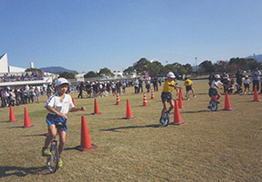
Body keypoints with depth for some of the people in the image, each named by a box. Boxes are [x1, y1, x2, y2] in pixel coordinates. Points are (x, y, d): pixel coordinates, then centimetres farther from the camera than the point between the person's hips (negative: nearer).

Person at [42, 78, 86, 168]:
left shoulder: (68, 97, 4)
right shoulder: (53, 97, -14)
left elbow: (72, 108, 16)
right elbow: (48, 106, -31)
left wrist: (80, 109, -2)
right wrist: (58, 113, -43)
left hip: (62, 119, 4)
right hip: (52, 118, -4)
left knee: (62, 141, 0)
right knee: (53, 134, -32)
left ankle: (59, 157, 25)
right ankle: (45, 148, -2)